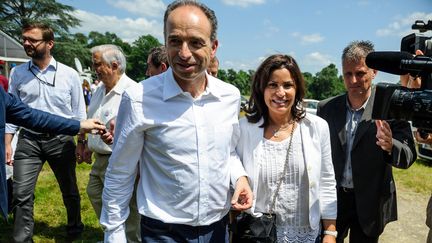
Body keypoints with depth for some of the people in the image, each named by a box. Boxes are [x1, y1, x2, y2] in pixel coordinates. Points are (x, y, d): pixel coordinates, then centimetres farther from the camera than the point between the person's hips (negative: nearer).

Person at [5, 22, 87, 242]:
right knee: (21, 194, -3)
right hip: (28, 141, 1)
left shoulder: (70, 75, -3)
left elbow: (79, 113, 2)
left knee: (70, 192, 15)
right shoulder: (17, 73, 2)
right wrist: (7, 143, 2)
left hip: (61, 140, -1)